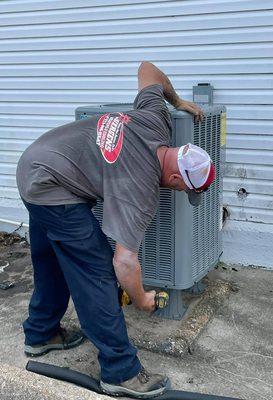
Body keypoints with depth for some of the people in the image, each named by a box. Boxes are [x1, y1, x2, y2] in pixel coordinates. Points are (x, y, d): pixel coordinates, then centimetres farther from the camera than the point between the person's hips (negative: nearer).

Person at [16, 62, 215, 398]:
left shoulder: (155, 119, -6)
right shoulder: (141, 192, -24)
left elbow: (147, 69, 11)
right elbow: (125, 263, -24)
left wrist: (178, 101, 22)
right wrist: (141, 301, -6)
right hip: (53, 189, -10)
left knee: (51, 263, 22)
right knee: (95, 273, -7)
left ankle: (40, 335, 40)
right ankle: (121, 373, 2)